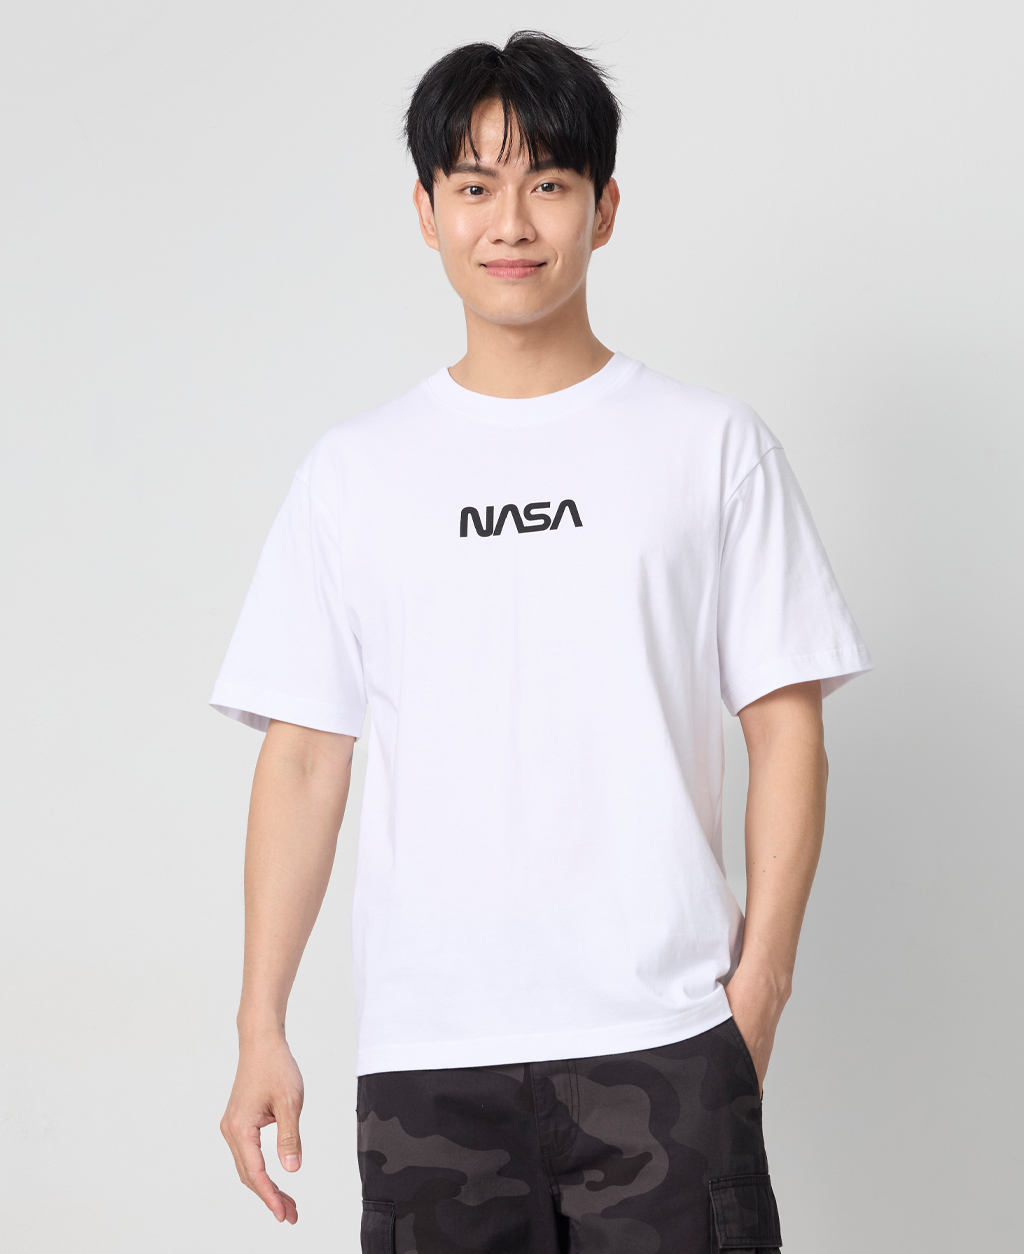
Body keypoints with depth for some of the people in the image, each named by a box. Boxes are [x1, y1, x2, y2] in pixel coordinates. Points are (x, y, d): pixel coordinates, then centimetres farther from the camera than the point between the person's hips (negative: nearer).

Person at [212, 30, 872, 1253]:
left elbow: (786, 727, 4)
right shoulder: (354, 471, 9)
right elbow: (303, 756, 7)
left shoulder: (713, 445, 5)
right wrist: (262, 1029, 2)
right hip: (425, 1051, 2)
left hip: (663, 1032, -1)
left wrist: (761, 975, -5)